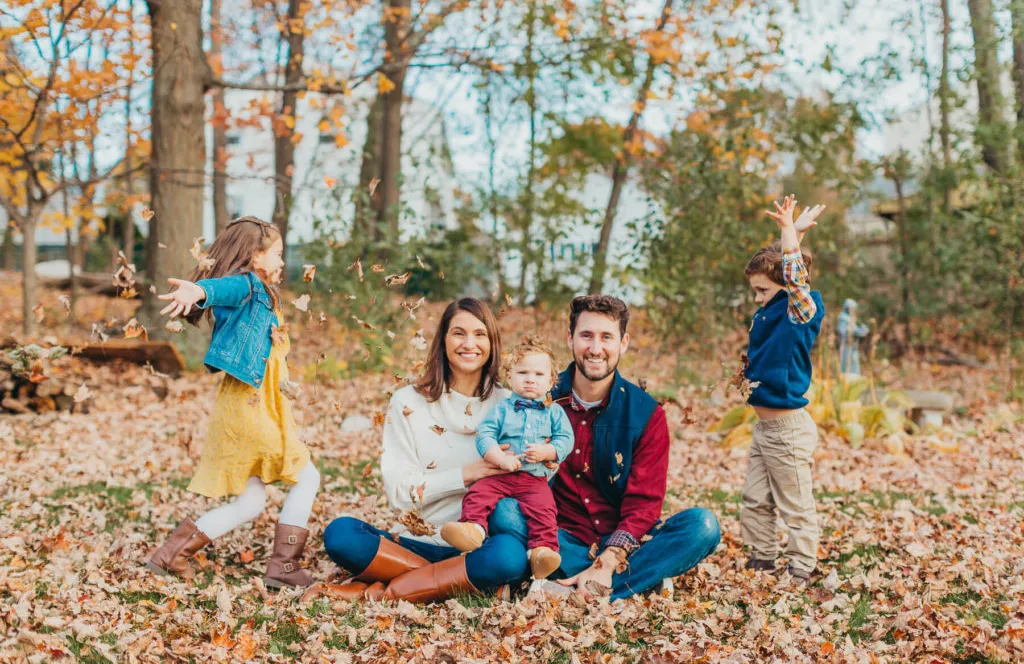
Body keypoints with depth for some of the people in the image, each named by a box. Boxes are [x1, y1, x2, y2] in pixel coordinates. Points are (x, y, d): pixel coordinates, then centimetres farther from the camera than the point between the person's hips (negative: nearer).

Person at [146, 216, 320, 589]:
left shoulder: (259, 293, 20)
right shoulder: (245, 284, -9)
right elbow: (222, 288, -34)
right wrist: (198, 290, -53)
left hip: (246, 404, 10)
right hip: (251, 404, -10)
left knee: (251, 503, 10)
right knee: (306, 478, 1)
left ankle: (172, 552, 9)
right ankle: (284, 566, 1)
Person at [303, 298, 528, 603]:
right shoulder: (409, 402, 2)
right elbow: (398, 490, -5)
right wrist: (465, 475, -15)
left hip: (479, 546, 0)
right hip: (416, 542, 0)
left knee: (509, 554, -36)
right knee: (340, 533, -26)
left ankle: (378, 591, -20)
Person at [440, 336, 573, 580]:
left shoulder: (554, 412, 14)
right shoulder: (502, 409, 11)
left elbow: (565, 440, 5)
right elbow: (484, 436, -1)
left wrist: (546, 452, -15)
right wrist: (501, 459, -17)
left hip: (535, 479, -1)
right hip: (499, 476, 1)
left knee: (543, 508, -26)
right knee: (477, 494, -23)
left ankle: (542, 550, -32)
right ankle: (473, 528, -38)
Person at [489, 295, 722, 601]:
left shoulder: (646, 414, -1)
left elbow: (643, 503, -8)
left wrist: (607, 563, -23)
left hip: (622, 545, 0)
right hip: (563, 544, 0)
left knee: (703, 524, -24)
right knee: (503, 511, -29)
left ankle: (565, 593, -33)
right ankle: (649, 577, -28)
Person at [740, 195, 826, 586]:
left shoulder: (801, 312, -12)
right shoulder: (769, 312, 9)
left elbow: (795, 275, -29)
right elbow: (773, 265, 22)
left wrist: (790, 230, -25)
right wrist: (795, 230, 20)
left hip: (789, 429, -8)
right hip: (763, 426, 8)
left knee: (795, 507, 3)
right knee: (755, 502, 15)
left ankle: (800, 573, 13)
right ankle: (762, 562, 27)